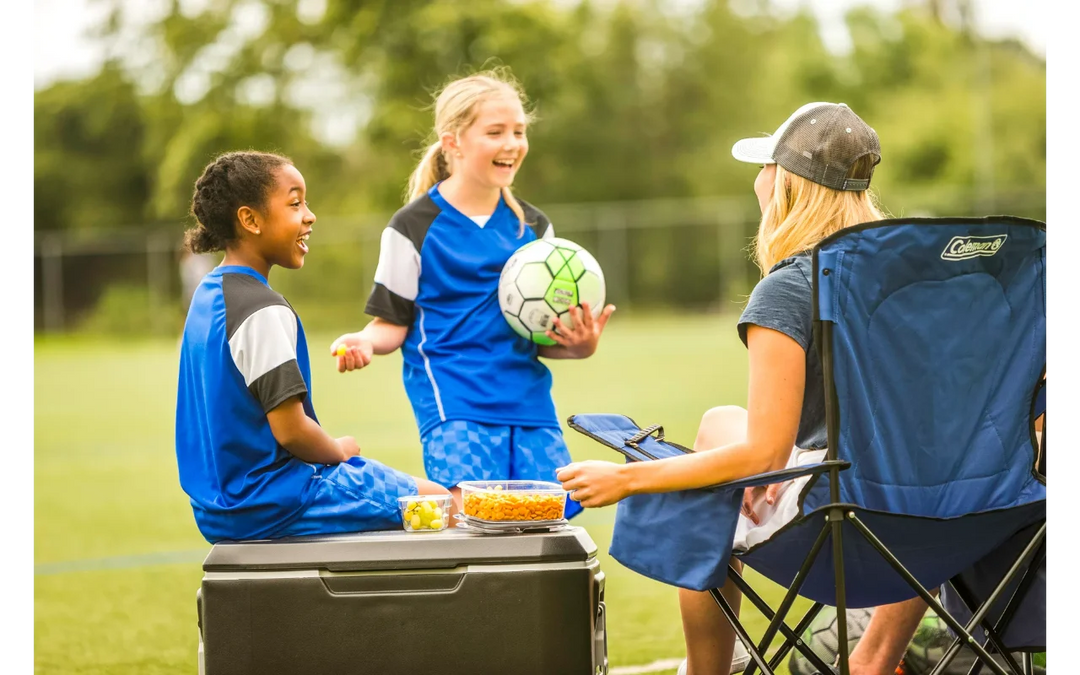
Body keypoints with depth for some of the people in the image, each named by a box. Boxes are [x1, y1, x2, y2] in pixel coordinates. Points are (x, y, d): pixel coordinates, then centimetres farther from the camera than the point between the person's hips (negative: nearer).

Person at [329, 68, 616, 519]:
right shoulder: (415, 227, 0)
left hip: (528, 401, 5)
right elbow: (393, 322, 1)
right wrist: (362, 343, -20)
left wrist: (577, 344, -5)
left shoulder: (533, 227, 15)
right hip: (452, 403, -5)